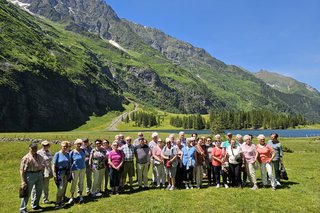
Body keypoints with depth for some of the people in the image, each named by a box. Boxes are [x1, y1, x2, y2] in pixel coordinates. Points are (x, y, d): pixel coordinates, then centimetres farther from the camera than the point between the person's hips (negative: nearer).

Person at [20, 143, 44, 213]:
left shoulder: (39, 156, 10)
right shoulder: (26, 158, -9)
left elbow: (43, 165, 20)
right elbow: (22, 170, -12)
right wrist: (23, 181, -17)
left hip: (39, 175, 7)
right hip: (30, 175, -6)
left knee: (39, 192, 16)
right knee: (27, 193, -1)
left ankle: (35, 205, 34)